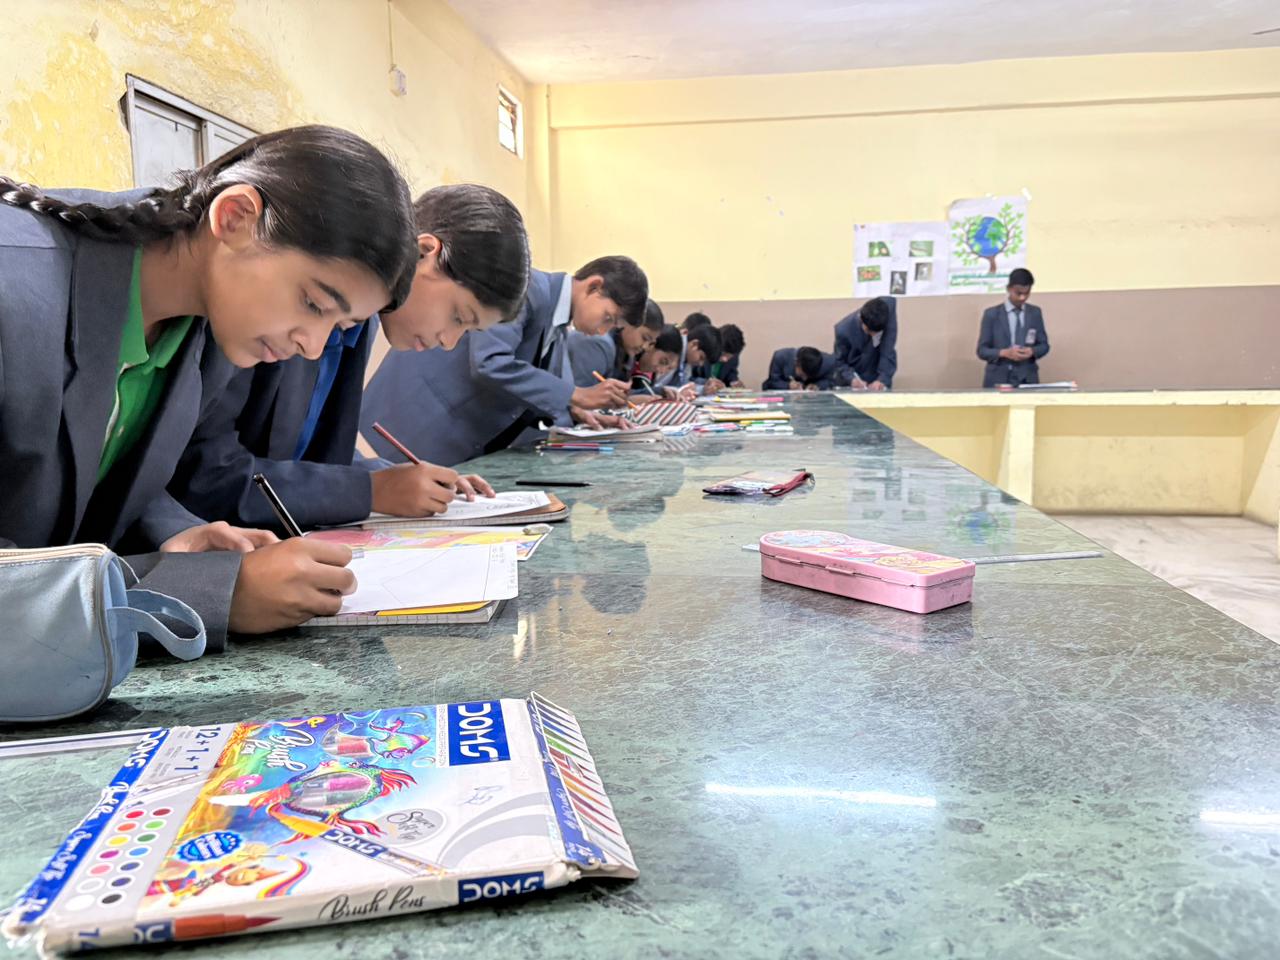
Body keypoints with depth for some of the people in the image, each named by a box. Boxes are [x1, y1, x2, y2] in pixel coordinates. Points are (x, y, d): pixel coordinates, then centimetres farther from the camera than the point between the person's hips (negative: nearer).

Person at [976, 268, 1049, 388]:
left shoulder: (1035, 312, 10)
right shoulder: (991, 314, 2)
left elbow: (1044, 345, 13)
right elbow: (982, 350, 0)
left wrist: (1032, 351, -10)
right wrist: (1004, 353, -18)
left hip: (1027, 379, 2)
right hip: (998, 380, -2)